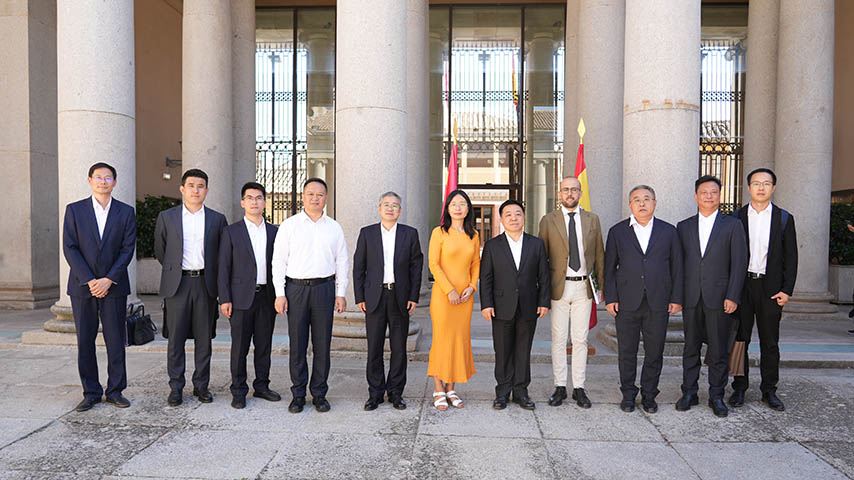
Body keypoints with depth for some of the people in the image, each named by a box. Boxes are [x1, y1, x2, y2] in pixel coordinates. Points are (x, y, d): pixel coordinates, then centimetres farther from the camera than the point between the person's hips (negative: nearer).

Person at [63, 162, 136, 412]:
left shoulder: (126, 212, 4)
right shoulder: (74, 210, 4)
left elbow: (128, 249, -1)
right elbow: (69, 248, -2)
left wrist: (108, 280, -11)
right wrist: (89, 280, -12)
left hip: (114, 286, 0)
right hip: (82, 286, 1)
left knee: (116, 341, 2)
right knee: (85, 342, 5)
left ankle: (115, 391, 15)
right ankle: (91, 392, 18)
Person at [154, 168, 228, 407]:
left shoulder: (217, 219, 6)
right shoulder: (166, 217, 6)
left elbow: (223, 252, 12)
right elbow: (159, 250, 14)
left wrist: (210, 273, 11)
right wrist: (174, 269, 14)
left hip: (205, 284, 1)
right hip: (177, 284, 0)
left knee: (204, 338, 6)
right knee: (175, 338, 3)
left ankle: (201, 385, 17)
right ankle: (176, 388, 14)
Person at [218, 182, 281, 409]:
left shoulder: (274, 232, 10)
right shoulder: (231, 232, 2)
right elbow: (223, 268, -1)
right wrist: (224, 299, -7)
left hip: (267, 297, 3)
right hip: (242, 297, -3)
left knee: (264, 345, 10)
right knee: (240, 346, 3)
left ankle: (261, 386, 23)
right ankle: (239, 391, 14)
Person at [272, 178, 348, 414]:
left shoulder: (334, 227, 9)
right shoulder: (289, 225, 4)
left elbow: (342, 262, 10)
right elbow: (278, 261, 2)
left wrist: (341, 293, 4)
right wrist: (280, 294, -5)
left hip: (324, 288, 1)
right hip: (296, 288, -1)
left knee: (322, 344, 4)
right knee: (297, 344, 3)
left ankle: (319, 394, 16)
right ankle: (298, 394, 15)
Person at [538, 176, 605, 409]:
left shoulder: (592, 220, 9)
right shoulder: (548, 220, 3)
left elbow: (599, 254, 11)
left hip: (583, 287, 1)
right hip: (559, 287, -1)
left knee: (580, 339, 6)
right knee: (558, 339, 4)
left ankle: (579, 388, 15)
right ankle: (560, 387, 16)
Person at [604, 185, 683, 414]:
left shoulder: (668, 231, 8)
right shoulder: (617, 231, 6)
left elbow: (677, 266, 8)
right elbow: (610, 267, 4)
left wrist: (676, 298, 1)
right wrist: (610, 298, -3)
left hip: (658, 303, 1)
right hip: (627, 302, 0)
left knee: (654, 352, 7)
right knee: (626, 352, 6)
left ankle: (649, 395, 23)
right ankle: (628, 394, 21)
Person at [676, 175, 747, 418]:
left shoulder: (732, 225, 3)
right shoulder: (683, 227, 10)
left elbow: (739, 263, -2)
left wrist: (732, 297, -9)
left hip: (719, 298, -2)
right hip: (691, 298, 2)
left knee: (719, 350, 5)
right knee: (691, 348, 9)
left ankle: (717, 396, 17)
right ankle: (689, 393, 19)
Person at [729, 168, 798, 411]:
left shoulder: (784, 218, 5)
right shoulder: (736, 217, 4)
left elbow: (791, 257, 5)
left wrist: (787, 290, -4)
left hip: (771, 288, 0)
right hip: (741, 286, 0)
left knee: (770, 342, 7)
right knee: (740, 339, 6)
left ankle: (769, 390, 19)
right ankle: (739, 388, 16)